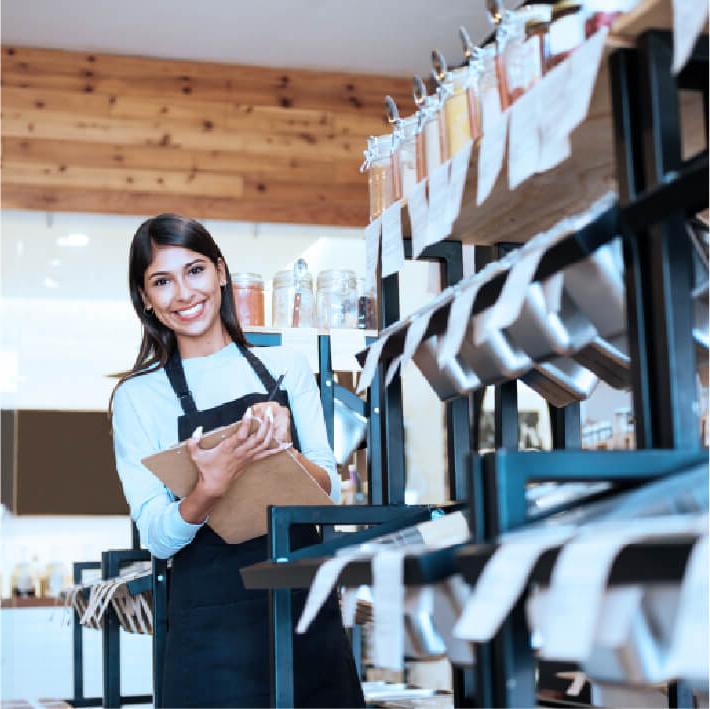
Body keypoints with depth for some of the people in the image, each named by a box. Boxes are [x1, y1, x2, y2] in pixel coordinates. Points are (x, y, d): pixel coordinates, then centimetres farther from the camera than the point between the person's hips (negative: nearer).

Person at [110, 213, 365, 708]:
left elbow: (330, 491, 4)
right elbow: (157, 536, -6)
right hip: (213, 626, -2)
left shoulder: (287, 368, 5)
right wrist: (212, 486, -25)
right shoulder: (138, 396, -1)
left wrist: (283, 450, -16)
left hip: (308, 611, 3)